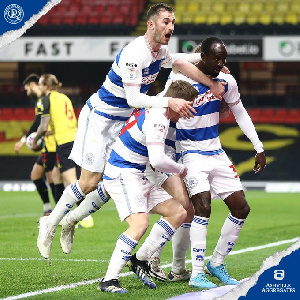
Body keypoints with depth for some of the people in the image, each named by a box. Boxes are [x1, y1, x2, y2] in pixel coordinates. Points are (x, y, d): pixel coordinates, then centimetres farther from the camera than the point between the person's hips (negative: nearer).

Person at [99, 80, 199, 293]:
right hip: (122, 174, -10)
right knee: (140, 223, -28)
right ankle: (109, 280, -27)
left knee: (178, 213, 5)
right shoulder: (157, 121, -22)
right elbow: (157, 161, -31)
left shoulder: (154, 109, 9)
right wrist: (181, 169, -12)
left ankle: (140, 260, 8)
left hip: (139, 177, 10)